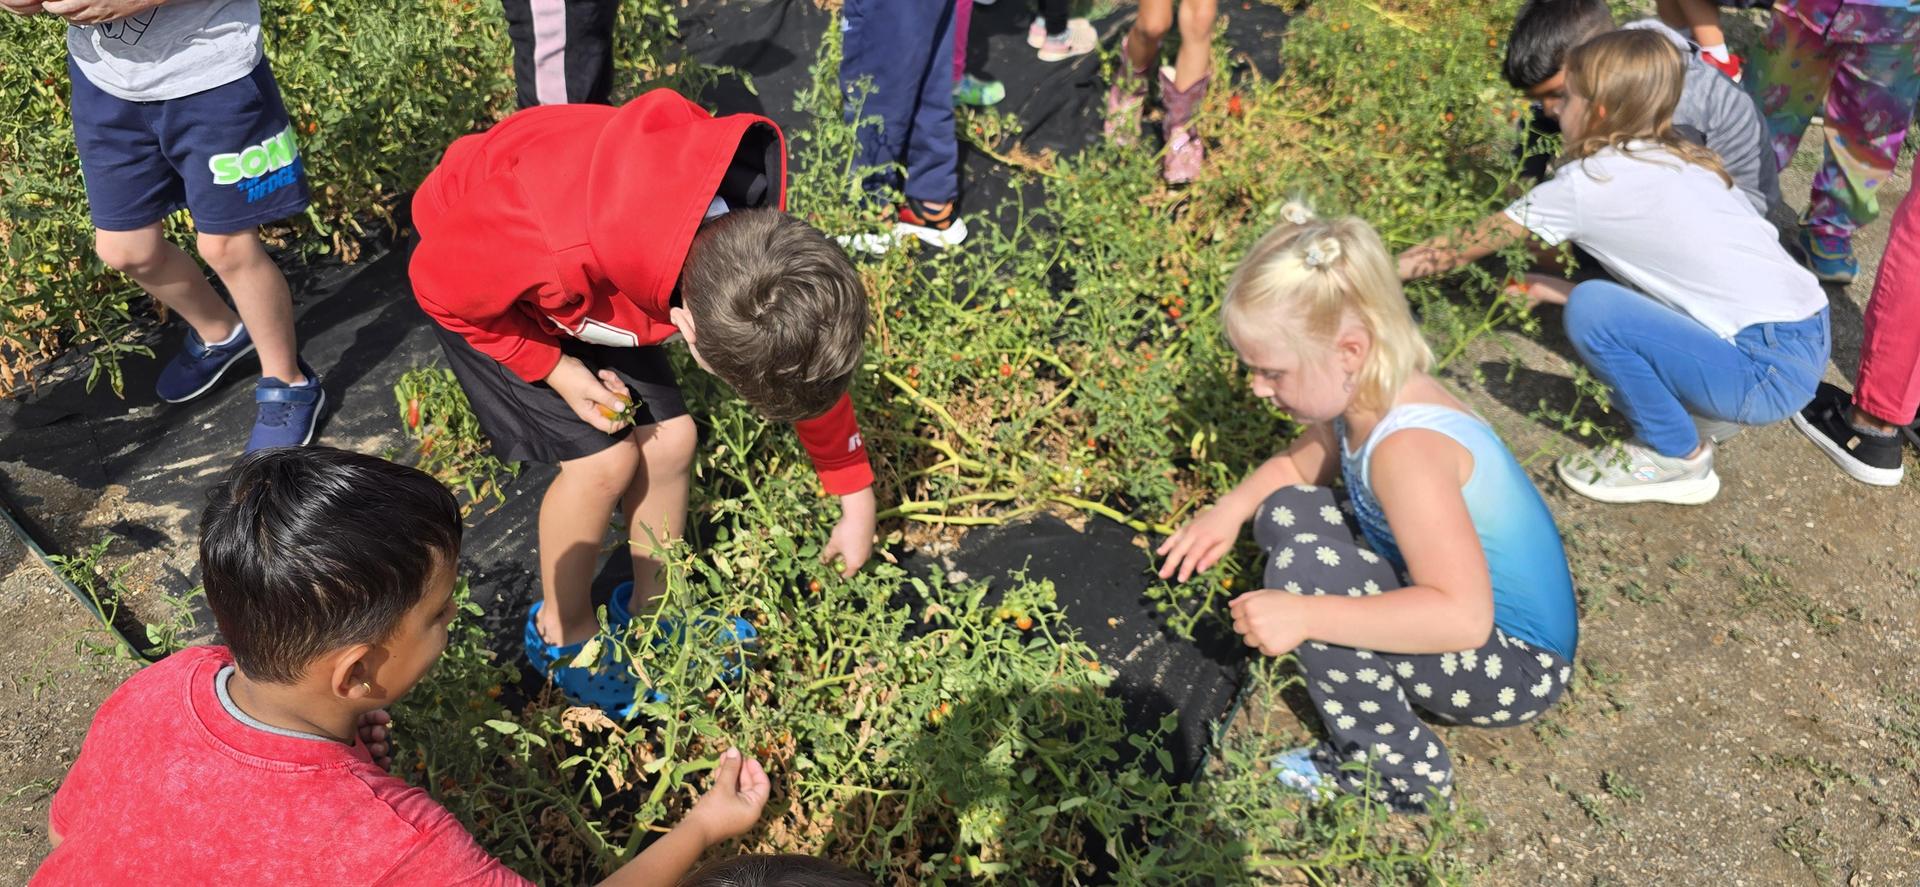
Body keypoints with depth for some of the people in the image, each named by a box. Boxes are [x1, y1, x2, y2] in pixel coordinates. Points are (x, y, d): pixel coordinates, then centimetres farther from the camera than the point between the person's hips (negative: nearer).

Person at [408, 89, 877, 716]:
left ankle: (652, 604, 24)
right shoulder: (563, 254, -46)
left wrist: (857, 505, -2)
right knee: (606, 459, -11)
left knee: (671, 439, -1)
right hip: (479, 289, -5)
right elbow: (441, 281, -23)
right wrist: (557, 370, -21)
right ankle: (562, 631, 15)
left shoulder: (751, 244, -28)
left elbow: (810, 358, -10)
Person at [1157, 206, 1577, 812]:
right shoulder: (1360, 398, -7)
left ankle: (1400, 773, -7)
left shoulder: (1406, 450, -33)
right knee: (1286, 512, 3)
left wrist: (1305, 615, -39)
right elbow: (1299, 463, 13)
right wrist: (1231, 510, -8)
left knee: (1303, 569, -28)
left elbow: (1463, 617, -39)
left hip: (1518, 668, -9)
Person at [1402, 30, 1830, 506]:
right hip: (1809, 338, 9)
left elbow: (1467, 247, 1)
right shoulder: (1676, 161, 12)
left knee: (1593, 310, -16)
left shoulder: (1585, 182, -10)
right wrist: (1558, 290, 21)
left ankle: (1678, 459, 0)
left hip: (1772, 371, -9)